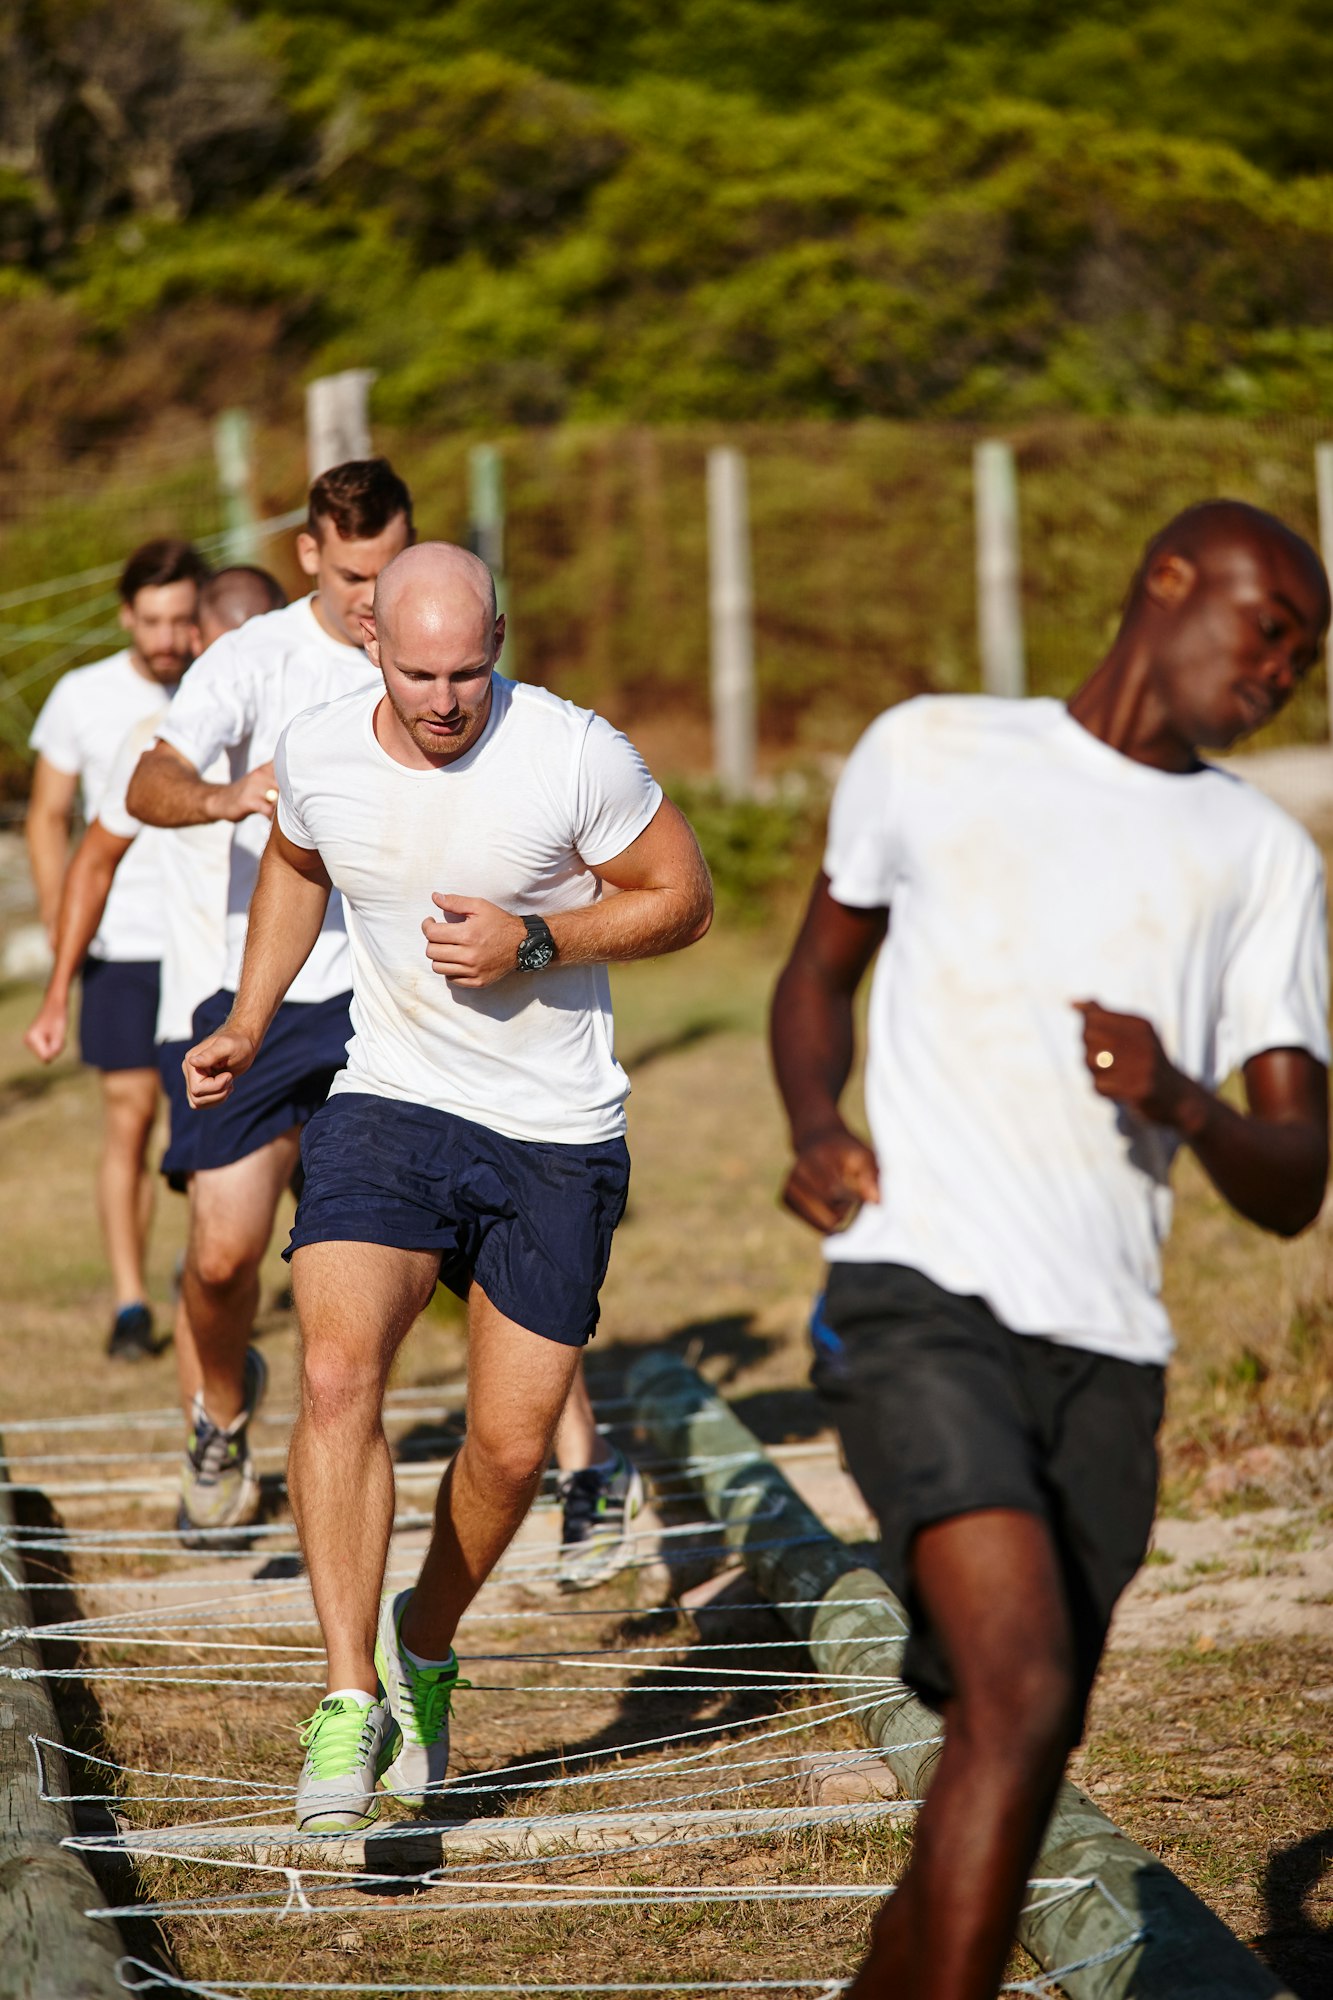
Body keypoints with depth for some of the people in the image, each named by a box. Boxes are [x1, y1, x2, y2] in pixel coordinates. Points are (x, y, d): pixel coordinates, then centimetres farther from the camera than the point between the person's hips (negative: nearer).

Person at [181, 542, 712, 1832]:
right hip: (387, 1108, 1)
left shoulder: (576, 757, -16)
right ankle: (350, 1701, -20)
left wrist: (533, 940, -19)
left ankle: (425, 1647, 33)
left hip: (557, 1141, -1)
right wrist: (248, 1024, 11)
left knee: (511, 1446, 4)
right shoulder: (315, 756, -5)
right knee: (336, 1372, -23)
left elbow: (683, 899, -5)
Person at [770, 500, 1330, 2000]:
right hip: (917, 1298, -4)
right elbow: (820, 974, 24)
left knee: (1010, 1770, 6)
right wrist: (815, 1129, 2)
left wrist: (1180, 1101, -13)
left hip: (1108, 1355, 4)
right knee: (1020, 1692, -23)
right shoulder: (930, 751, 10)